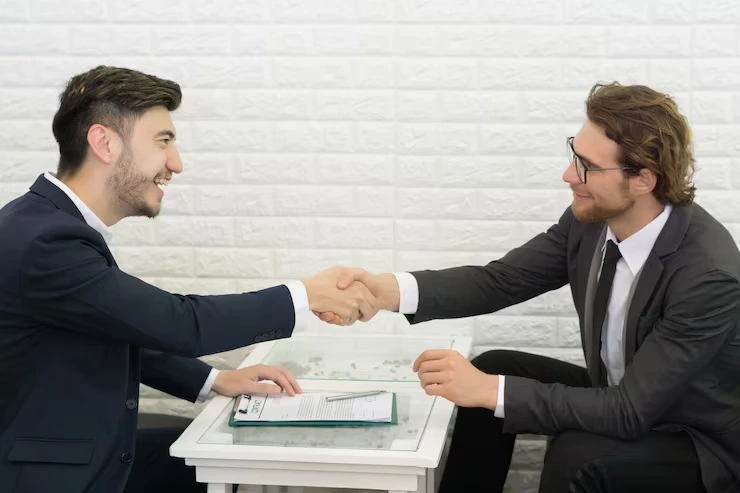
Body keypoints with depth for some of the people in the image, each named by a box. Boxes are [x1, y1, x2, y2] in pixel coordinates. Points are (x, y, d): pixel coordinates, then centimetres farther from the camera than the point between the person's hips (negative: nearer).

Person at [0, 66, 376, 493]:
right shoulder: (42, 240, -25)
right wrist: (306, 296, -14)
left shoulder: (55, 223, 5)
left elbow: (121, 337, 15)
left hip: (95, 455, 9)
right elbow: (178, 324, -23)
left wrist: (214, 381, 8)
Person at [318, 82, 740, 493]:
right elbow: (500, 281, -8)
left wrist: (489, 390, -36)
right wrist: (387, 289, -25)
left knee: (576, 455, -31)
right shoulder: (593, 216, -12)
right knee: (496, 368, -5)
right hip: (622, 399, 7)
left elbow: (632, 411, -33)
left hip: (701, 442, -7)